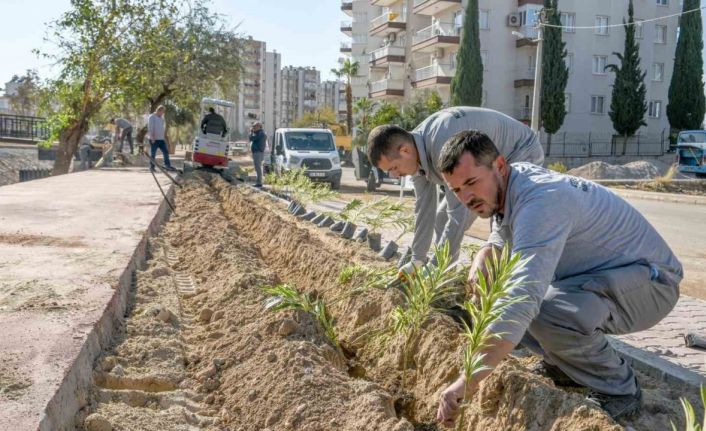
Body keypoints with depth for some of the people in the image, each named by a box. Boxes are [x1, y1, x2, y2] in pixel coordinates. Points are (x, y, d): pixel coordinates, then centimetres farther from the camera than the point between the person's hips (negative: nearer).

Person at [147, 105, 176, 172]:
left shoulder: (162, 118, 15)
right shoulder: (152, 117, -7)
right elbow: (150, 128, -13)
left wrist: (164, 137, 16)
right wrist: (152, 137, -19)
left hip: (161, 139, 7)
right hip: (154, 139, -7)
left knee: (166, 152, 2)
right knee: (153, 154, 1)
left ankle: (167, 166, 6)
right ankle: (152, 167, 9)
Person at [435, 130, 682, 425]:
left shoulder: (539, 200, -32)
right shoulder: (507, 187, -2)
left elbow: (523, 299, -43)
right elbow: (498, 243, 16)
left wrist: (468, 382, -44)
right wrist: (481, 263, -10)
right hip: (594, 275, 9)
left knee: (545, 312, -36)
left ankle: (618, 389, -9)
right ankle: (567, 365, 13)